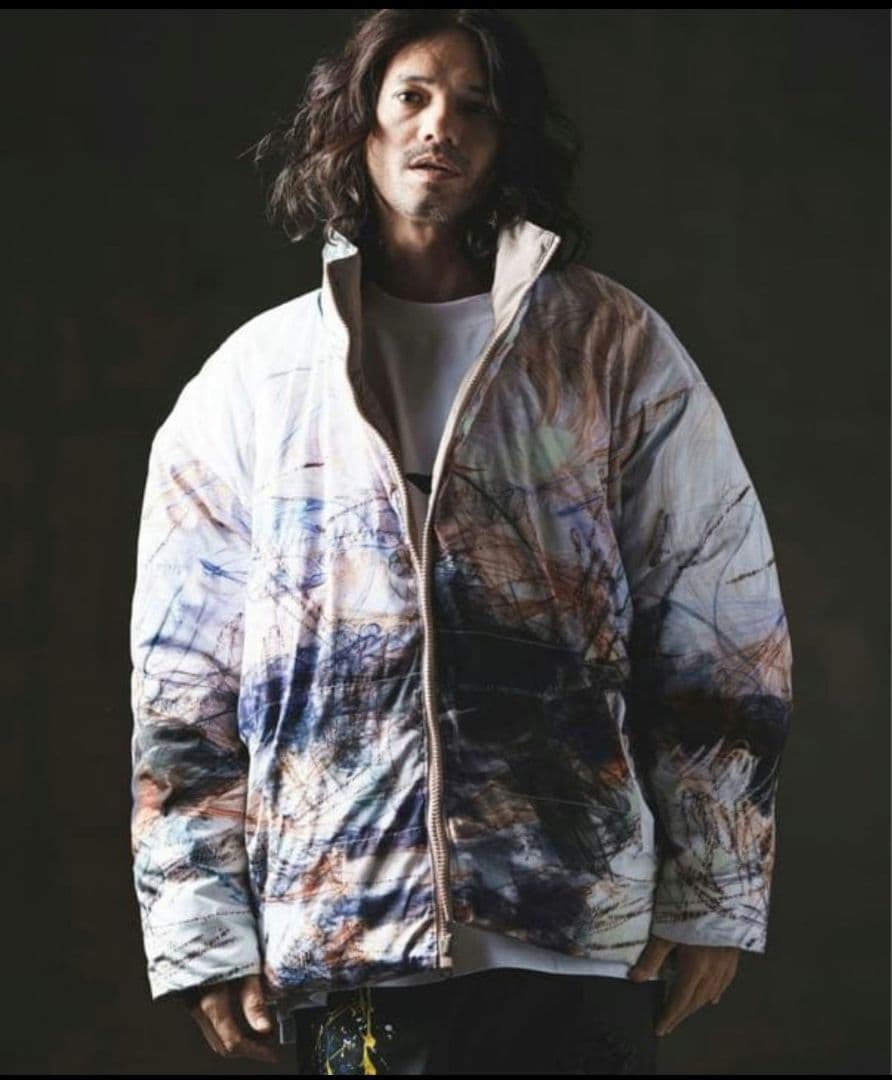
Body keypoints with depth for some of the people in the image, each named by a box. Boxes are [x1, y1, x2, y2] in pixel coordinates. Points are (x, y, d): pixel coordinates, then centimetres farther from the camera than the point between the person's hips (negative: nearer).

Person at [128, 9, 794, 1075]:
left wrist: (711, 897, 1)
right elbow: (184, 678, 9)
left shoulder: (615, 348, 7)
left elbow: (721, 626, 5)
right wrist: (205, 932, 2)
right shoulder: (251, 379, 10)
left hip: (576, 936, -1)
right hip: (338, 937, 1)